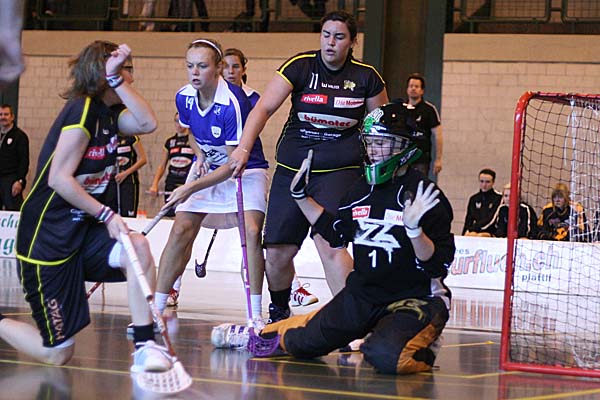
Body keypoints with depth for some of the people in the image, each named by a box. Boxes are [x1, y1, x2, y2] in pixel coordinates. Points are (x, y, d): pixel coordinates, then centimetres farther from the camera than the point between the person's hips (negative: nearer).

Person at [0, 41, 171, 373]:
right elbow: (59, 179, -22)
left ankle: (145, 346, -19)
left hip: (84, 228, 8)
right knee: (57, 353, -4)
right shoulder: (82, 110, -19)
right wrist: (106, 214, -21)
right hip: (48, 236, -8)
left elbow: (147, 123, -11)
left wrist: (114, 78, -13)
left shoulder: (107, 115, 7)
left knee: (138, 247, -24)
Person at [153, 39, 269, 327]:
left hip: (245, 170, -5)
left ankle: (255, 316, -14)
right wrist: (200, 155, -5)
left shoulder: (233, 102, -29)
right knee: (181, 231, -6)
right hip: (208, 167, 5)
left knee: (251, 231, -23)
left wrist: (191, 189, -26)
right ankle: (156, 309, 1)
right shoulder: (184, 97, -9)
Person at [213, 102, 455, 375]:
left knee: (386, 357, -34)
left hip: (414, 300, -6)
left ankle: (422, 343, -1)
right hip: (363, 294, 6)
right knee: (301, 344, 7)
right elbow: (336, 233, 21)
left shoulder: (424, 194, -15)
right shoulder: (361, 189, 5)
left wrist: (414, 228, -36)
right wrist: (301, 195, 15)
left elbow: (437, 265, -19)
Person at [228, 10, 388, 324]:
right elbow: (263, 108, -13)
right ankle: (278, 313, 31)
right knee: (278, 251, 3)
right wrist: (243, 147, -27)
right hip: (292, 167, 2)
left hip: (340, 170, -2)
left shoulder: (366, 77, 0)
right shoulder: (299, 66, -4)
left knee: (328, 241, -23)